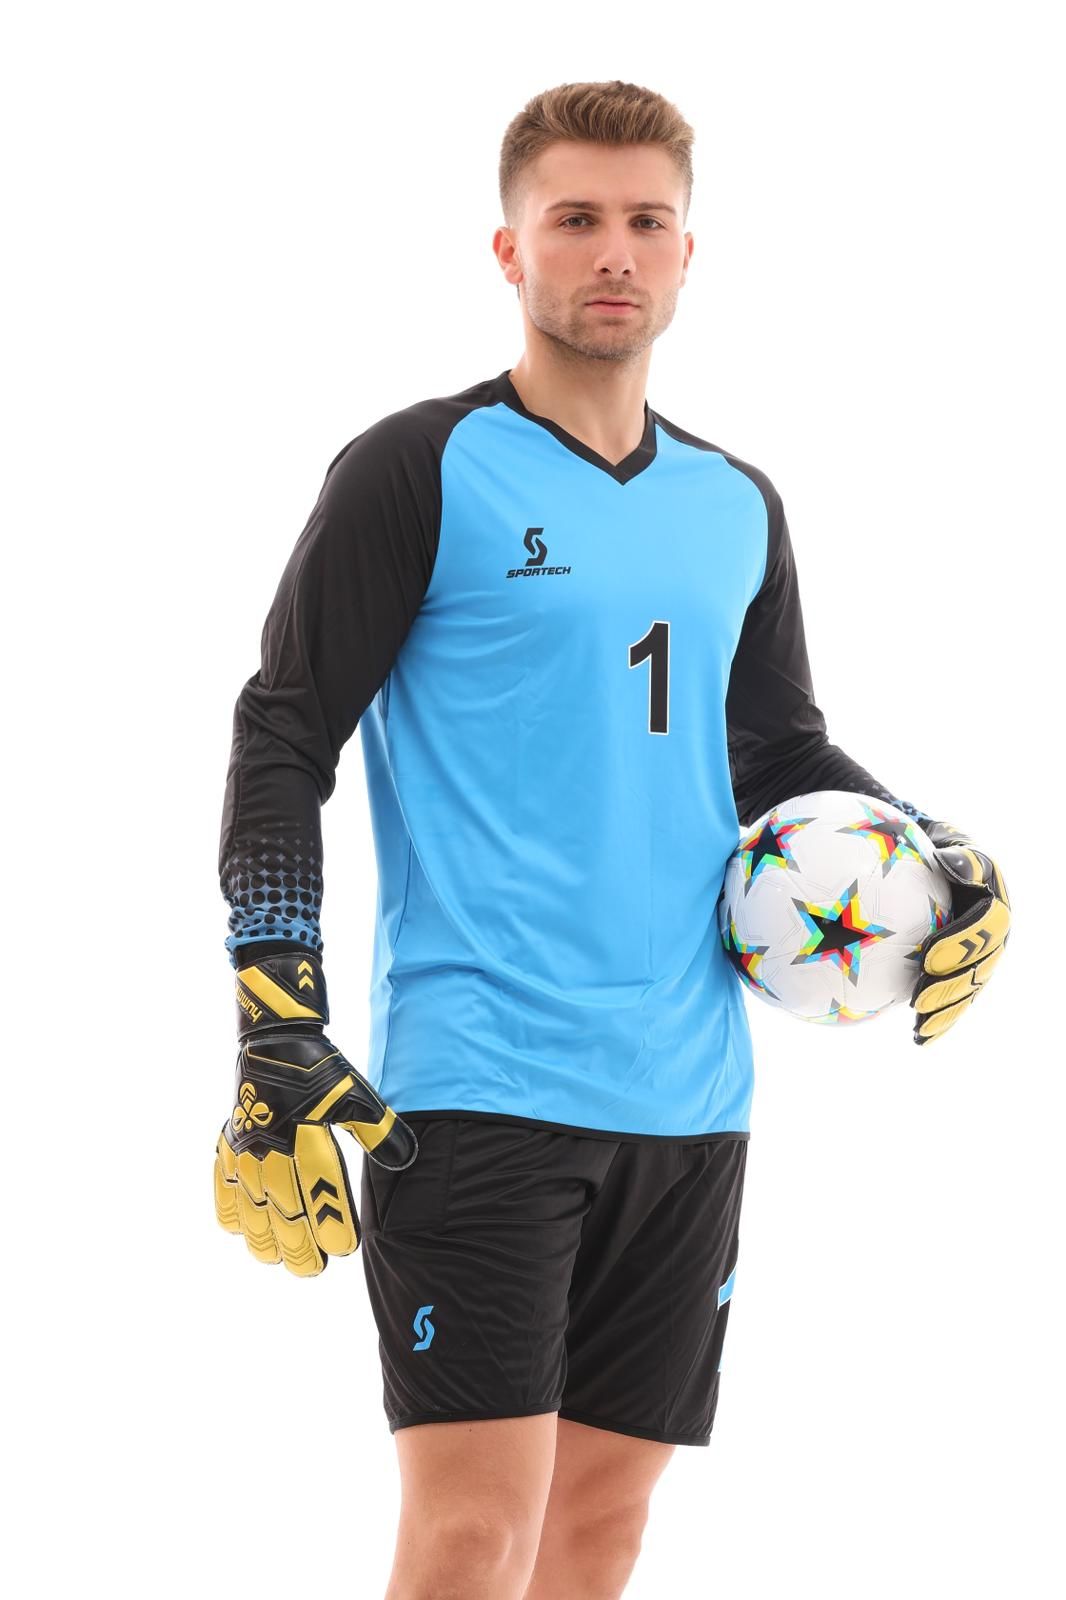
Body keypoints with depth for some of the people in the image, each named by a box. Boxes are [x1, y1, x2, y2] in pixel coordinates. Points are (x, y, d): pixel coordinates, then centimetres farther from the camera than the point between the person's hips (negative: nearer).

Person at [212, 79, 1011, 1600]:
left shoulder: (736, 509, 14)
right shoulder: (419, 473, -4)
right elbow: (282, 740, -5)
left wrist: (950, 861, 7)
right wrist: (278, 1043, -14)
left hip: (690, 1099, 6)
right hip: (477, 1077, -6)